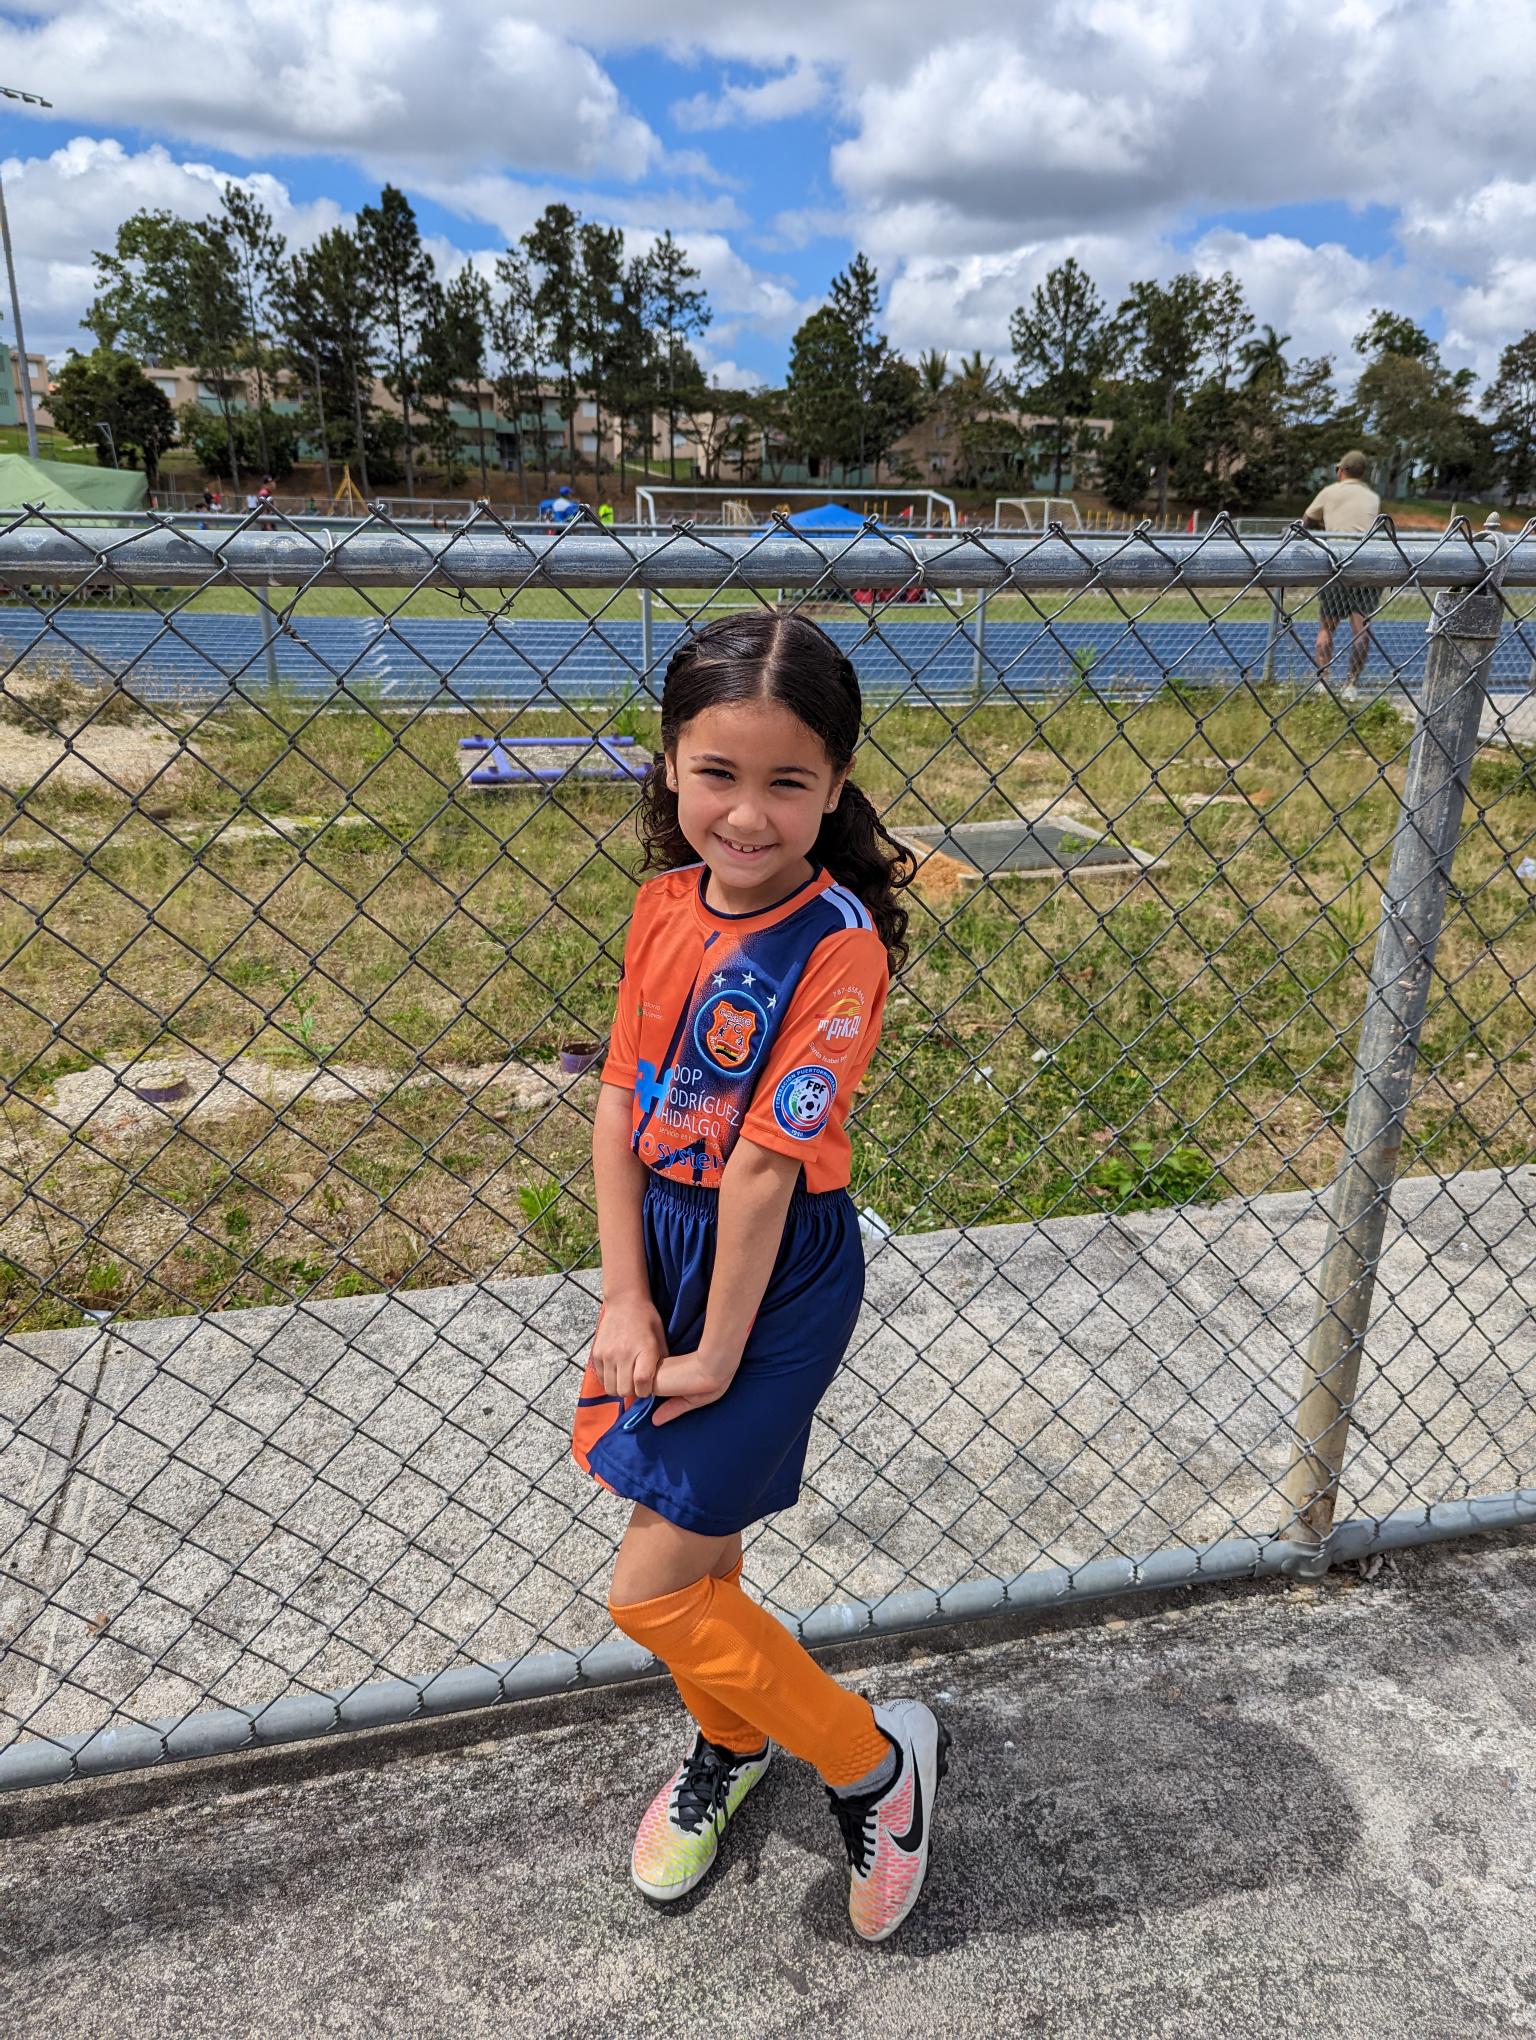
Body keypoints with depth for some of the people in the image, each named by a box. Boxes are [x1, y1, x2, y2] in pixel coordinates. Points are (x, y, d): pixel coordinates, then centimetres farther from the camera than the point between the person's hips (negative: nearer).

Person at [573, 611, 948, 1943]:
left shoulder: (838, 941, -23)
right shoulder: (666, 903, -2)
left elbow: (765, 1163, -21)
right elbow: (622, 1102, -1)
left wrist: (720, 1352, -15)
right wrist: (626, 1298, -5)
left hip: (780, 1270, -6)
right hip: (665, 1241, 7)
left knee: (653, 1592, 0)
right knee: (694, 1529, 22)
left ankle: (878, 1759, 24)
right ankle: (729, 1742, 51)